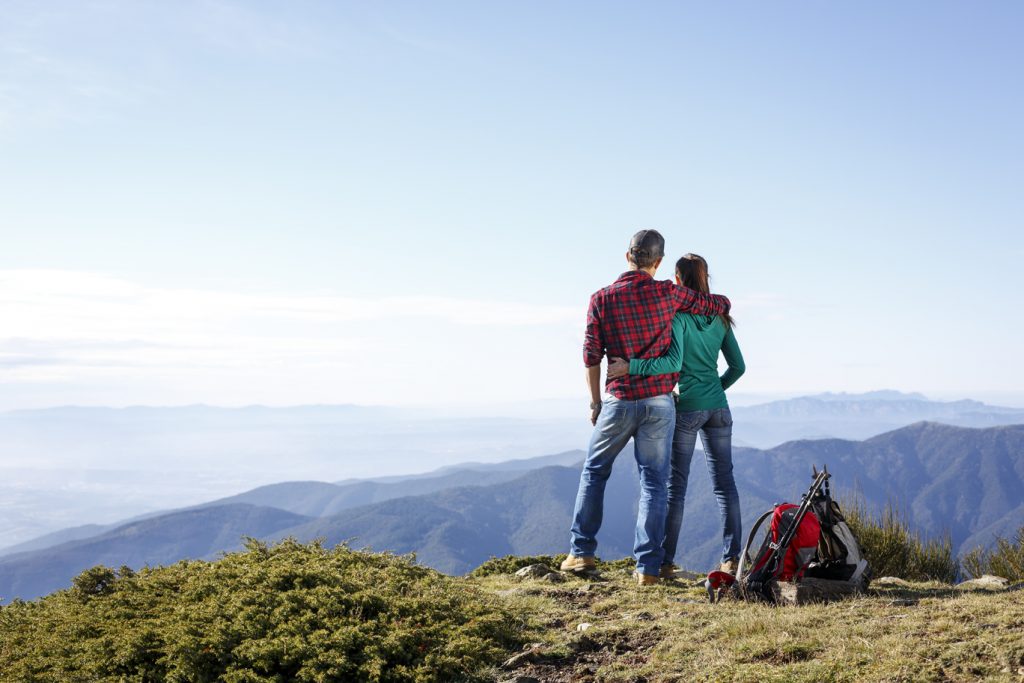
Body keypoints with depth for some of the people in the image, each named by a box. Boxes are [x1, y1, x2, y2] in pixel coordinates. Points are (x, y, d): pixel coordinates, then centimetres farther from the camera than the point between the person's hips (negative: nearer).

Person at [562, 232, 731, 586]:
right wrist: (718, 305, 32)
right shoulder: (668, 293, -4)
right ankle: (648, 566, 2)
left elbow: (591, 356, -3)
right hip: (659, 401, 0)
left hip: (620, 400, 0)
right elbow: (720, 304, 7)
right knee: (654, 481, 5)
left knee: (594, 471, 17)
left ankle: (581, 552, 18)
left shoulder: (602, 299, -4)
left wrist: (595, 402, 8)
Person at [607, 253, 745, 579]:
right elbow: (738, 366, 10)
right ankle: (731, 558, 8)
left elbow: (673, 362, -22)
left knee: (675, 484, 0)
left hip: (685, 408, -5)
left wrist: (629, 367, -22)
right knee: (724, 481, 8)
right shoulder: (719, 317, 8)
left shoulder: (677, 316, -10)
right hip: (717, 407, 5)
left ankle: (665, 561, 2)